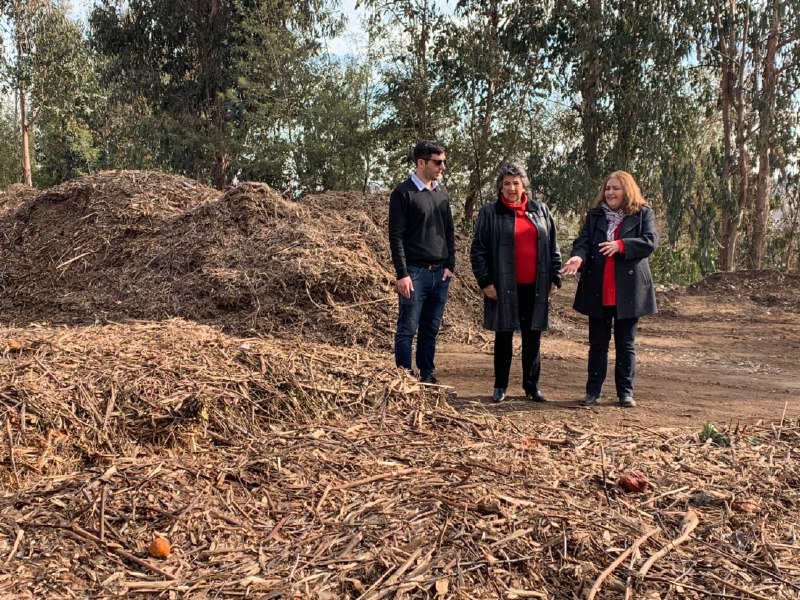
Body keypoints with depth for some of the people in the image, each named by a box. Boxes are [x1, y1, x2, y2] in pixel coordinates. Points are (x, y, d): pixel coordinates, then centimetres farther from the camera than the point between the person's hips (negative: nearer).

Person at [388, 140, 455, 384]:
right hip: (415, 272, -6)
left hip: (440, 273, 6)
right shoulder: (403, 193, -6)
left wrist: (450, 265, 7)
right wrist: (402, 274, -14)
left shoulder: (442, 192, 13)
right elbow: (396, 236, -9)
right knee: (407, 329, -2)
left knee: (431, 330, 11)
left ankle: (427, 376, 20)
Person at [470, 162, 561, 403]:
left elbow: (552, 247, 12)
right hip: (504, 288, -2)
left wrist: (555, 278, 6)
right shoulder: (490, 213, 0)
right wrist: (485, 281, -8)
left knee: (533, 338, 8)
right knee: (504, 338, 7)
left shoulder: (540, 211, 10)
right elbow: (478, 250, -1)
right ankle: (500, 386, 17)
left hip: (535, 288, 3)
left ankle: (532, 386, 19)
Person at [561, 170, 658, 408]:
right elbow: (583, 241, -2)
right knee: (597, 343, 8)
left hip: (628, 291, -2)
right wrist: (578, 256, -25)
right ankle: (593, 391, 14)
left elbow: (650, 241, -11)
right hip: (598, 292, 2)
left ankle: (626, 392, 15)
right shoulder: (594, 215, 9)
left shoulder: (643, 215, 2)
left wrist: (621, 245, -24)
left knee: (626, 344, 7)